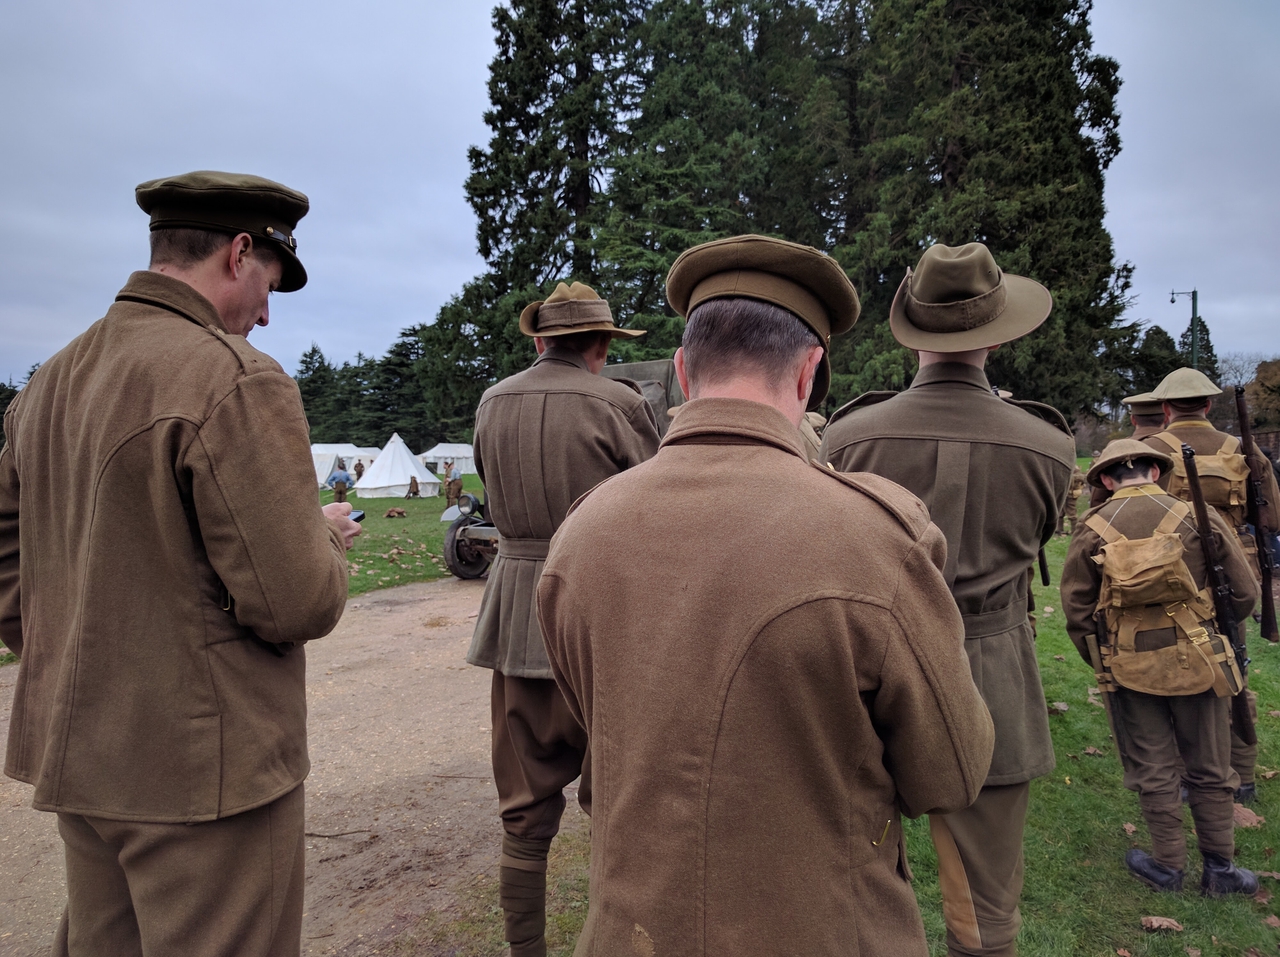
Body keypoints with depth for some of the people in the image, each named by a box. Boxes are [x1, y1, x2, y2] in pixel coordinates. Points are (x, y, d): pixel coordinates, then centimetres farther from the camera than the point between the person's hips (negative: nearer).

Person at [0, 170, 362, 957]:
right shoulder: (239, 382, -19)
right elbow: (297, 604, -22)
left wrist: (77, 680, 19)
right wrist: (328, 538, -3)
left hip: (77, 759, 8)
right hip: (207, 771, -8)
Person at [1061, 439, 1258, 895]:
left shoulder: (1092, 530, -7)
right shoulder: (1198, 517, -7)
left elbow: (1077, 610, -2)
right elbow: (1245, 593, 0)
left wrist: (1100, 661, 12)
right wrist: (1215, 634, 17)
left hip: (1130, 670, 0)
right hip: (1197, 664, 1)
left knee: (1153, 771, 13)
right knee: (1209, 769, 16)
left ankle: (1168, 866, 24)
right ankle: (1219, 869, 26)